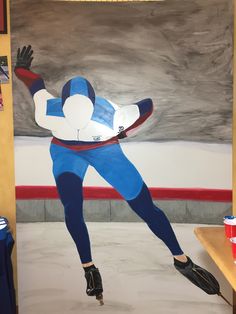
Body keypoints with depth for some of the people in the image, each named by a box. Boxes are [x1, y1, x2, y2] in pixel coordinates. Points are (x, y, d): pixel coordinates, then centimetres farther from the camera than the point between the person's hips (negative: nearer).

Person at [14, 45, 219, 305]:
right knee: (72, 207, -24)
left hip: (104, 149, -1)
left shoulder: (111, 116, -36)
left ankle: (182, 261, 11)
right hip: (65, 151, 2)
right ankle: (89, 269, 0)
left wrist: (123, 132, -5)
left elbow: (147, 106, -17)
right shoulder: (47, 112, -31)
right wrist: (21, 69, 11)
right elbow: (36, 83, -10)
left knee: (145, 206, -6)